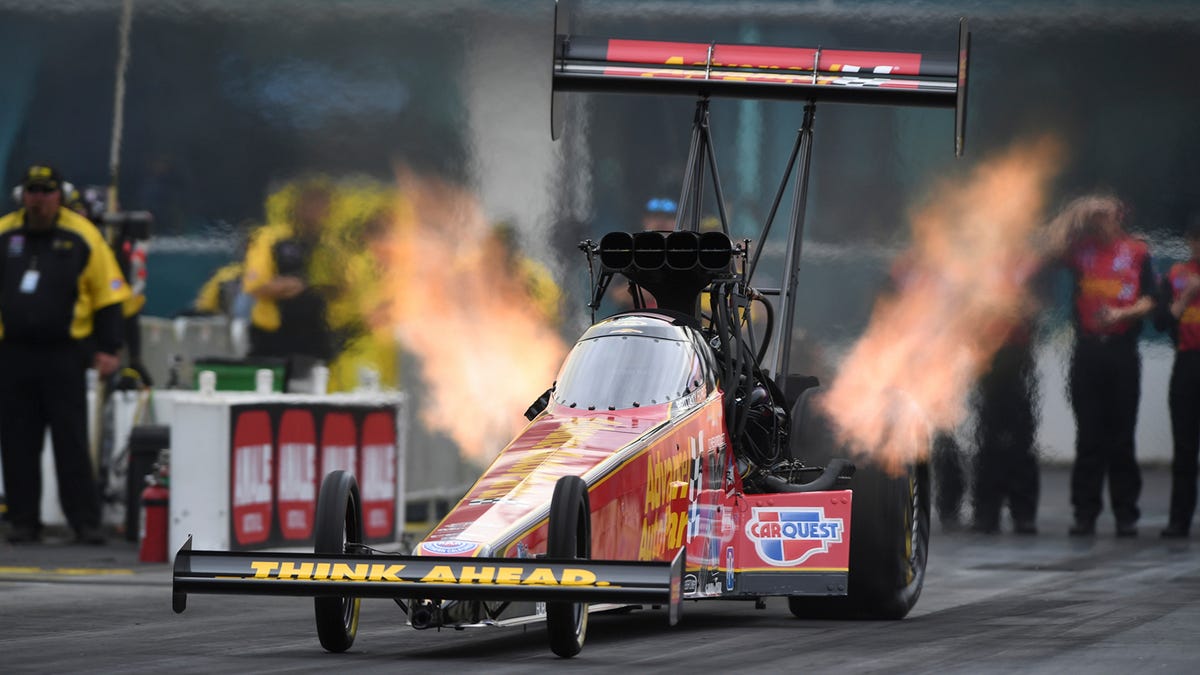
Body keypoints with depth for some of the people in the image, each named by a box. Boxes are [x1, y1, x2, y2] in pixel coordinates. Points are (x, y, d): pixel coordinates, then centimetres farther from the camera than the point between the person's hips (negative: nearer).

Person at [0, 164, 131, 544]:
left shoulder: (82, 236, 0)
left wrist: (108, 348, -3)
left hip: (64, 354, -3)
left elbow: (108, 295, 1)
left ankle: (86, 521, 2)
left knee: (71, 441, -3)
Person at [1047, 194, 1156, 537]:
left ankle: (1126, 514, 5)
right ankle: (1085, 514, 3)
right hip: (1088, 351, 1)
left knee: (1121, 437, 1)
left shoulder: (1137, 251, 7)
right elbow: (1054, 245, -8)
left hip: (1122, 351, -1)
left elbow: (1149, 301, 3)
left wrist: (1121, 314, -13)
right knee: (1088, 437, 1)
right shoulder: (1081, 249, 10)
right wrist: (1075, 214, -5)